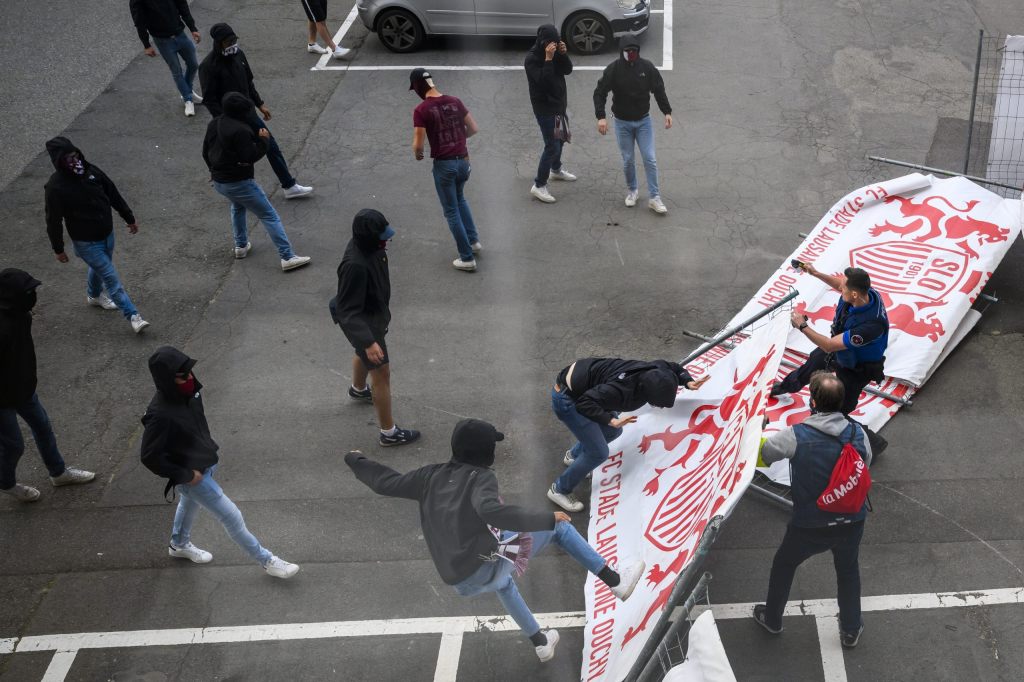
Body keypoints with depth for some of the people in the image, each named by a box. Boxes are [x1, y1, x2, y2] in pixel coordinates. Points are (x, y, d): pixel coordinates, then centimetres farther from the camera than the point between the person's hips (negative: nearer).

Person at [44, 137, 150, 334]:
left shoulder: (91, 171, -8)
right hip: (86, 243, -6)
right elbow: (53, 221, -15)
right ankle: (133, 316, 1)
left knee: (99, 267, 29)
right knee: (111, 278, -5)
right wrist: (58, 249, -8)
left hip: (107, 234, 6)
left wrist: (129, 218, 11)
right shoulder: (55, 187, -24)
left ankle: (94, 296, 57)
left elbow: (114, 194, 4)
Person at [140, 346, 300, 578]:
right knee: (232, 516, 3)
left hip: (206, 462, 8)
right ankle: (266, 560, 19)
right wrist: (185, 475, -21)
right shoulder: (160, 414, -36)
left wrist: (209, 445, 7)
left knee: (190, 504, 32)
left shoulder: (188, 391, -13)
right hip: (193, 475, -8)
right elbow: (150, 457, -29)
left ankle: (179, 545, 60)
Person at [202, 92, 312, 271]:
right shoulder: (241, 130, -23)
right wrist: (264, 140, -9)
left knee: (237, 206, 38)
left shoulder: (214, 125, 5)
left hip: (218, 182, 9)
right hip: (239, 182, -8)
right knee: (270, 216, -2)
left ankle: (241, 246, 41)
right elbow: (250, 157, -22)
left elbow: (206, 152, 16)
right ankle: (287, 257, -6)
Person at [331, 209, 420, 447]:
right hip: (364, 322, -9)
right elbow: (349, 311, -34)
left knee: (364, 354, 35)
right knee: (381, 373, 2)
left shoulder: (370, 246, -12)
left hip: (376, 311, 9)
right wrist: (368, 342, -38)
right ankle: (388, 433, 16)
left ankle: (358, 389, 65)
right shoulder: (355, 265, -39)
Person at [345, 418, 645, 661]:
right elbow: (491, 511, -29)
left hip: (460, 583, 7)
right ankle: (616, 582, 3)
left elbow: (386, 483, 20)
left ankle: (540, 643, 49)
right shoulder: (480, 477, -6)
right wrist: (547, 519, -25)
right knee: (559, 525, 5)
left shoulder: (431, 476, 12)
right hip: (487, 564, -7)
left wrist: (356, 462, 38)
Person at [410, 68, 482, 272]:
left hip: (444, 164, -5)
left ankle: (467, 258, 10)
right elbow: (473, 129, 8)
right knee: (459, 199, 31)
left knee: (451, 211, 8)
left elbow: (418, 144, -16)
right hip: (463, 160, 5)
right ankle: (473, 240, 32)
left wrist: (417, 154, 6)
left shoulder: (421, 110, -14)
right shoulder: (455, 101, 2)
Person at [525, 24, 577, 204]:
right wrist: (548, 59, -36)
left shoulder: (555, 51, 0)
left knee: (560, 139, 24)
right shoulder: (532, 59, -22)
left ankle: (556, 170, 48)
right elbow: (543, 80, -32)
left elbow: (567, 70, -1)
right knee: (552, 145, -9)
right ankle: (539, 185, -1)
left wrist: (563, 54, -17)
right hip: (544, 107, -8)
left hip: (559, 103, 8)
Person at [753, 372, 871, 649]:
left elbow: (762, 454, -8)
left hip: (809, 527, -2)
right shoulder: (857, 433, -13)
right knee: (848, 569, 30)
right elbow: (865, 464, 5)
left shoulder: (795, 436, -23)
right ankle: (851, 630, 47)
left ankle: (772, 619, 47)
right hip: (852, 522, 3)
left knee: (784, 564, 26)